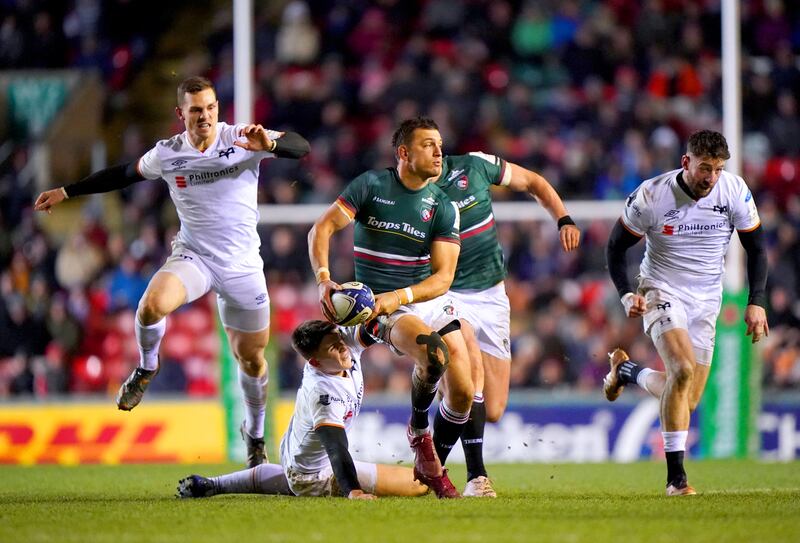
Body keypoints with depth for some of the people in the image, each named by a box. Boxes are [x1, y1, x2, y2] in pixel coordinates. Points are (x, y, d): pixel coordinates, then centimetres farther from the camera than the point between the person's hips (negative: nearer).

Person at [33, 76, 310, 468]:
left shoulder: (241, 139, -10)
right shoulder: (167, 154, 0)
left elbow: (300, 147, -20)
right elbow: (125, 174, 18)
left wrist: (269, 145, -42)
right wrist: (66, 192, 23)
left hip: (242, 266, -1)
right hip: (192, 256, 1)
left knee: (251, 359, 6)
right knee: (152, 305, -30)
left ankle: (255, 434, 32)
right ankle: (147, 367, 1)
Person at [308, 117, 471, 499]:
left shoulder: (443, 207, 0)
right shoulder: (371, 185, -5)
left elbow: (443, 277, -6)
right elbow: (321, 229, -7)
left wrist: (399, 296, -22)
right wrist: (324, 279, -23)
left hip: (430, 299, 4)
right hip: (385, 309, -4)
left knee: (462, 392, -7)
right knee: (434, 353, -34)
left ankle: (432, 468, 20)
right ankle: (418, 431, -5)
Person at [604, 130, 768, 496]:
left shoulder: (734, 191, -11)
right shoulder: (652, 195, -17)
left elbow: (756, 248, 2)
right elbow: (616, 246, -4)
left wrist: (756, 302, -6)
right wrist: (627, 295, -17)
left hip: (706, 301, 4)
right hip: (663, 293, -4)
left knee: (687, 402, 4)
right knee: (683, 369, -29)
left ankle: (626, 371, 35)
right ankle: (675, 476, -22)